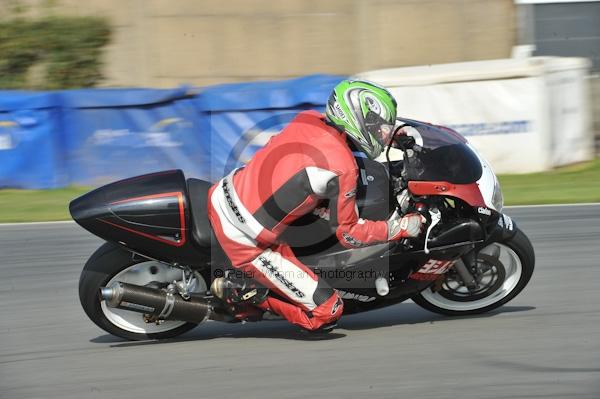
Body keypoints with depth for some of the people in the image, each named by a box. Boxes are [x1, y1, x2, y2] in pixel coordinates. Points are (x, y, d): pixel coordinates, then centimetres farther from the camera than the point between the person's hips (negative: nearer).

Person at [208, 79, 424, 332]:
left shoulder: (307, 119, 2)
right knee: (326, 313, -4)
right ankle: (243, 291, -3)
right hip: (245, 242, -8)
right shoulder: (342, 168, -18)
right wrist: (400, 228, 2)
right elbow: (349, 233, -7)